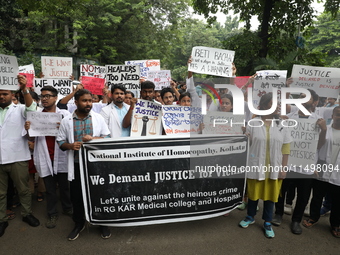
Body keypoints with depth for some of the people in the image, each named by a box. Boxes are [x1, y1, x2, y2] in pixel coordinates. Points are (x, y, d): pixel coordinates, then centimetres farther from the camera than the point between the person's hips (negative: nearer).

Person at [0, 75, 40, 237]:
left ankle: (27, 214, 26)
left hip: (17, 158, -3)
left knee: (23, 189, 9)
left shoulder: (20, 110, 2)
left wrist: (24, 89, -33)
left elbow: (31, 108, -18)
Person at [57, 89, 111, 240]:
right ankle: (79, 224, 34)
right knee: (76, 195, 12)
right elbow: (60, 141, 4)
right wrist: (70, 145, -16)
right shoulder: (66, 121, 1)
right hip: (76, 164, 1)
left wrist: (93, 138, -16)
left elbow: (108, 137, 0)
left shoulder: (98, 118, 1)